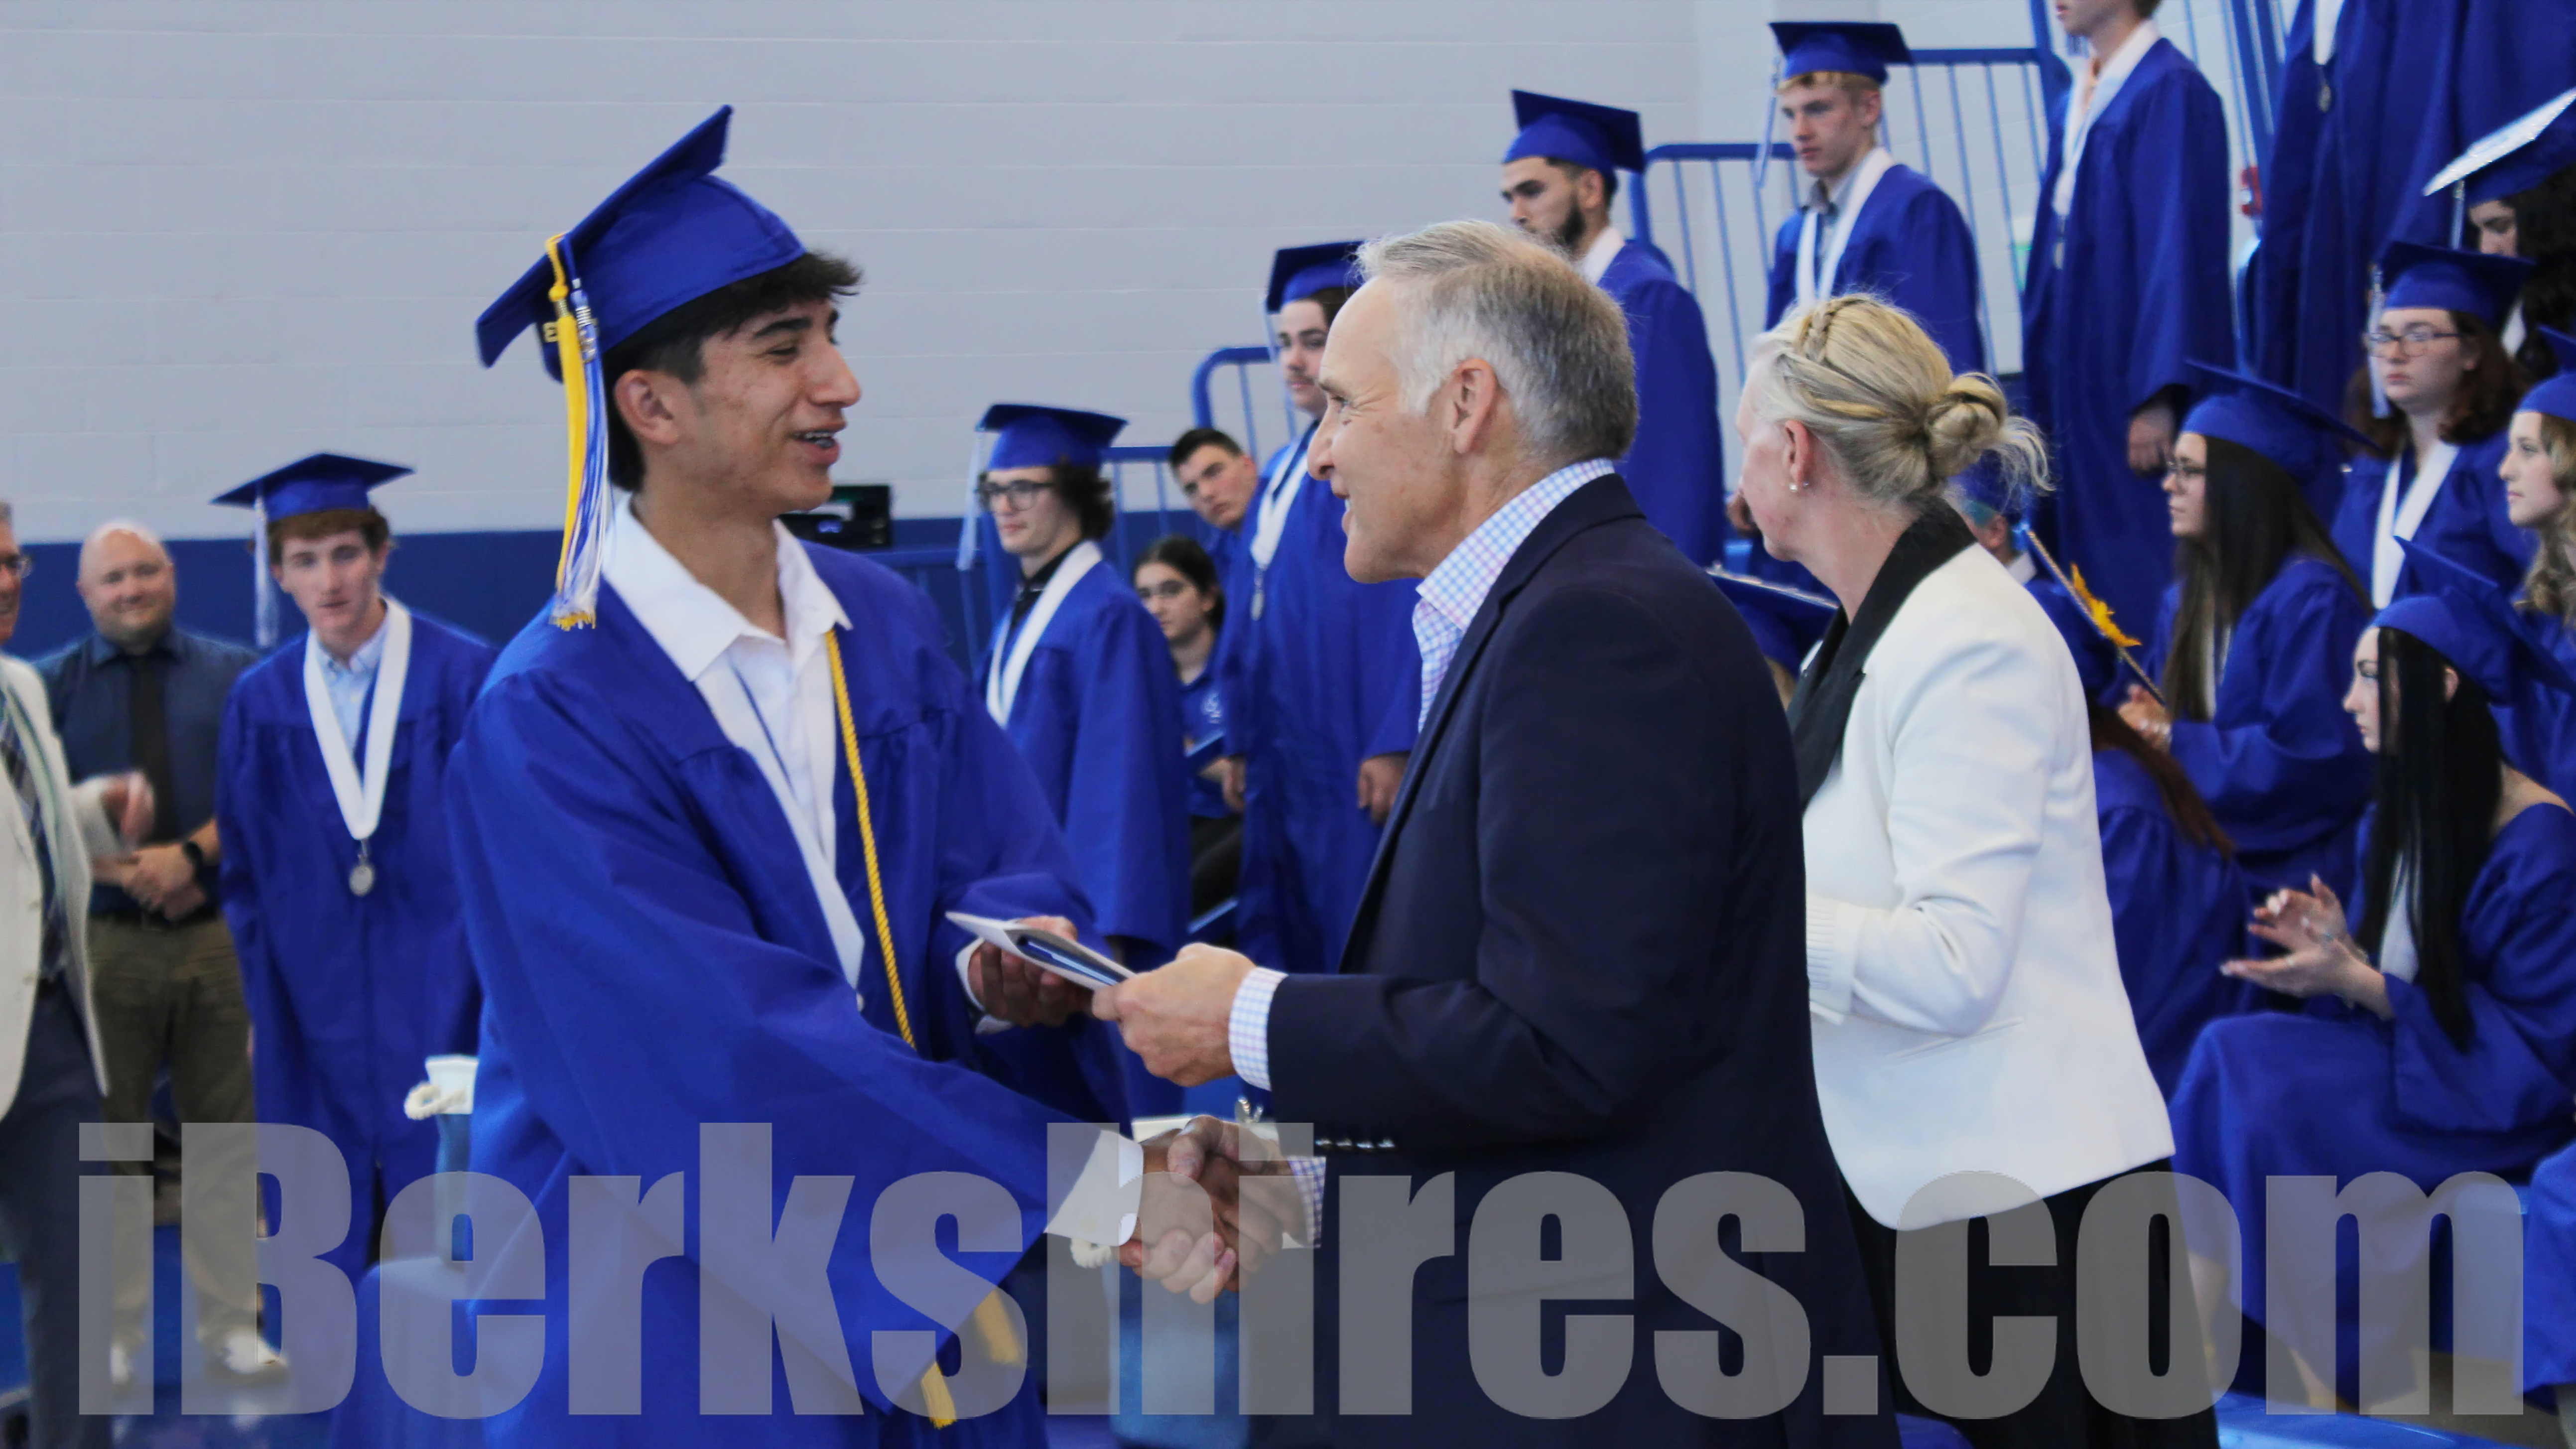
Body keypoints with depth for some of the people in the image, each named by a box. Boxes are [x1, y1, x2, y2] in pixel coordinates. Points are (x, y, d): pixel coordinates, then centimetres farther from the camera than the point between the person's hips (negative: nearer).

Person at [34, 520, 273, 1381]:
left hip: (220, 934, 1)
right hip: (103, 944, -1)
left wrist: (191, 853, -15)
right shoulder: (52, 686, 7)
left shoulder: (232, 675, 10)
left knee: (227, 1140, 3)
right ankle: (113, 1335, 10)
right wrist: (123, 873, -14)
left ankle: (233, 1326, 11)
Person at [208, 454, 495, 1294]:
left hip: (441, 998, -3)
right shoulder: (260, 704, 6)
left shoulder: (464, 678, -5)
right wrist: (262, 1004, 5)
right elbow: (246, 874, 12)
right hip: (315, 1023, 3)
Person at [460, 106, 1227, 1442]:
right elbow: (734, 1041, -24)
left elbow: (1010, 869, 2)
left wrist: (1004, 963, -24)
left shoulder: (890, 630, 5)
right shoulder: (551, 723, -16)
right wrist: (1101, 1189, -29)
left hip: (923, 1318, 5)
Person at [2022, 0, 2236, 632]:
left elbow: (2177, 249, -18)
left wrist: (2158, 397, -22)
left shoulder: (2170, 93, -12)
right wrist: (2045, 396, 16)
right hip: (2082, 389, 9)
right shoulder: (2077, 106, 15)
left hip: (2139, 402, -9)